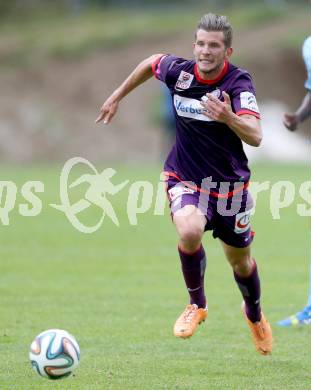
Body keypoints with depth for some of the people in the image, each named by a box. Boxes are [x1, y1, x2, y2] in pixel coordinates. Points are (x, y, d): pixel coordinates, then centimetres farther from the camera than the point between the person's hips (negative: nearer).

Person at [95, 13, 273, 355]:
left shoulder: (238, 83, -22)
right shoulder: (179, 71, -12)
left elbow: (255, 137, -35)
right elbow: (151, 62, 14)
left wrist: (229, 117, -54)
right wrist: (118, 95, 22)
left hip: (229, 183, -1)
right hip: (185, 179, 1)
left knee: (240, 262, 14)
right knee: (190, 231, -31)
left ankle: (254, 315, 48)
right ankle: (197, 304, -4)